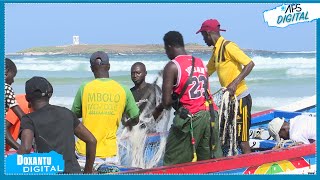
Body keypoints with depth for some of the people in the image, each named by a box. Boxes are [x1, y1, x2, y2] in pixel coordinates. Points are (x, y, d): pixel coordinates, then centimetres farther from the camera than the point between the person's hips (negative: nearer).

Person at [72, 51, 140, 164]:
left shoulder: (84, 88, -1)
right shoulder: (123, 90, 1)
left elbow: (75, 115, 13)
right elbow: (135, 119, 9)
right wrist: (127, 124, 32)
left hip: (84, 152, 0)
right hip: (109, 153, 0)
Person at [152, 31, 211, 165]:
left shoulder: (172, 66, -7)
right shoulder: (200, 63, 13)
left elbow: (167, 101, -12)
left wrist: (158, 110, 10)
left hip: (187, 119, -7)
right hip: (205, 116, 7)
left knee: (172, 164, -1)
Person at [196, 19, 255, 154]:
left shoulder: (228, 46, -13)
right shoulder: (216, 50, 15)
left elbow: (250, 64, -21)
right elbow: (206, 72, 27)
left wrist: (235, 83, -29)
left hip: (240, 98, -10)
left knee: (242, 141, -9)